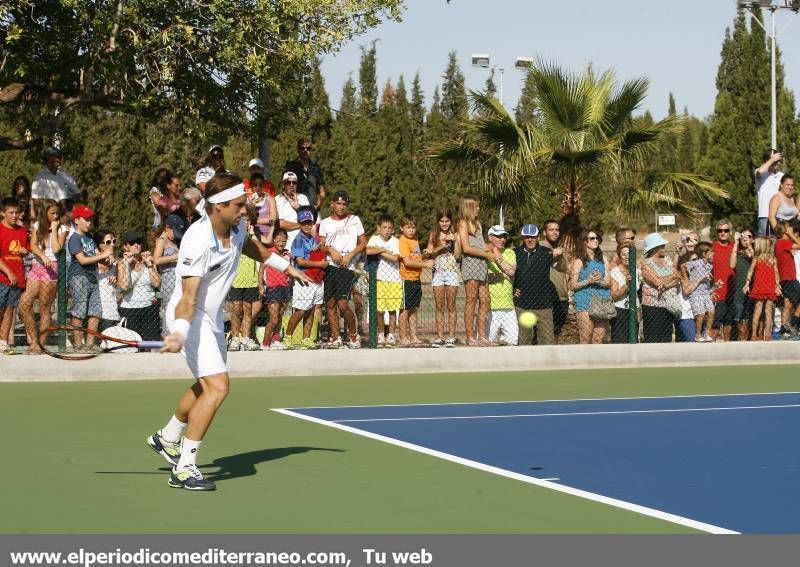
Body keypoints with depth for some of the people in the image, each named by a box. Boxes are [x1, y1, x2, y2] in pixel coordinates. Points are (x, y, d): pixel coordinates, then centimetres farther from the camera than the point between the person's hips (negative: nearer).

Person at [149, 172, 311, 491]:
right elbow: (189, 297, -36)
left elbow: (250, 246, 20)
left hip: (213, 317, 10)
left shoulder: (237, 226, -6)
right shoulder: (197, 243, -31)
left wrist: (285, 266, 30)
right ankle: (184, 468, -18)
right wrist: (179, 333, -51)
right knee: (217, 387, -22)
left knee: (206, 386, 25)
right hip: (190, 318, -10)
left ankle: (167, 438, 48)